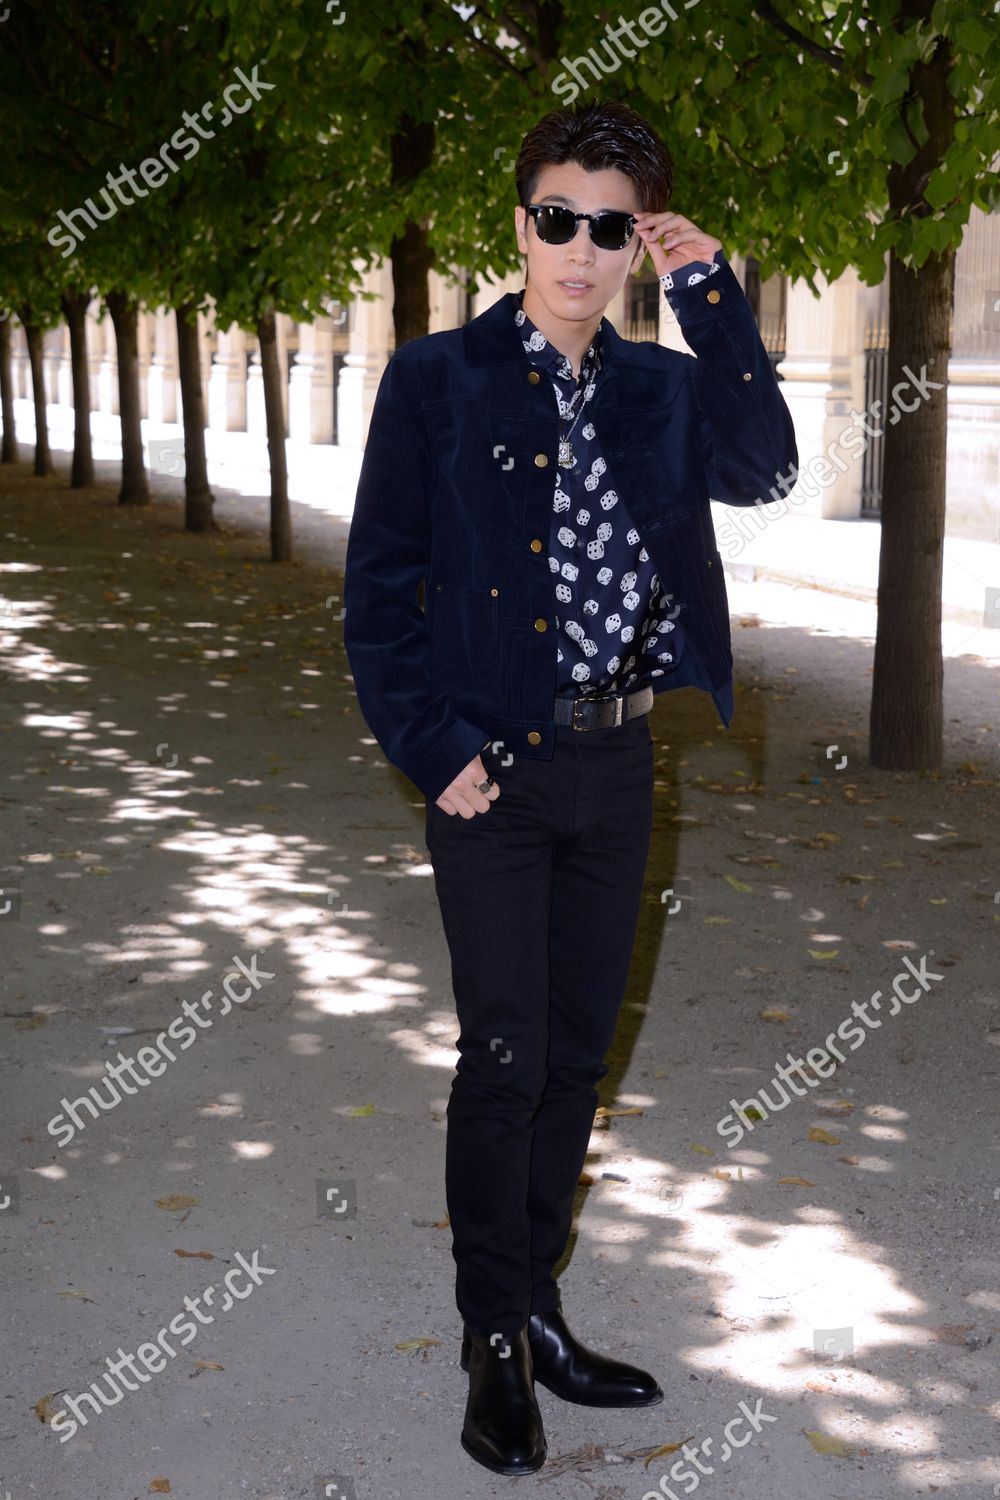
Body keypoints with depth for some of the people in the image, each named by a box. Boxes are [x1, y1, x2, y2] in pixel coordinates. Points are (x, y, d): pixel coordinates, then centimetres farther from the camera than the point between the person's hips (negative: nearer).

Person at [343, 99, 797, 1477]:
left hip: (617, 760, 5)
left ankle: (537, 1307, 29)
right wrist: (433, 749, -12)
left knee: (579, 1051, 12)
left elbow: (760, 469, -10)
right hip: (493, 766, -4)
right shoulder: (438, 379, -4)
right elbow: (379, 587, -5)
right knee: (505, 1055, -2)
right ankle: (497, 1341, 15)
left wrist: (712, 293, -13)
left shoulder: (660, 386, 8)